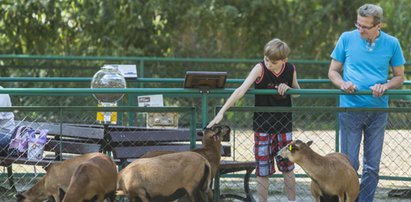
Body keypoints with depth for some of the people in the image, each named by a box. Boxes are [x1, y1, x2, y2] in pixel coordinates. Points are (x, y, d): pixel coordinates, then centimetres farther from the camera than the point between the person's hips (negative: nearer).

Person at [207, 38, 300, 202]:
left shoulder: (290, 70, -6)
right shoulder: (260, 69, -17)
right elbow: (241, 90, -29)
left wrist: (287, 88, -13)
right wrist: (221, 112, -39)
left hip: (284, 125, 2)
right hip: (263, 125, -2)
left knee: (288, 167, 8)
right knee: (263, 169, 0)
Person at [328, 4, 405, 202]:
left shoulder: (391, 44, 0)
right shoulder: (347, 39, -1)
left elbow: (399, 76, 8)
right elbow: (333, 71, 7)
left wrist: (385, 86, -13)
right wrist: (342, 83, -15)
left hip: (378, 111, 1)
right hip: (350, 109, -1)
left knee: (372, 165, 6)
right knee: (349, 163, 0)